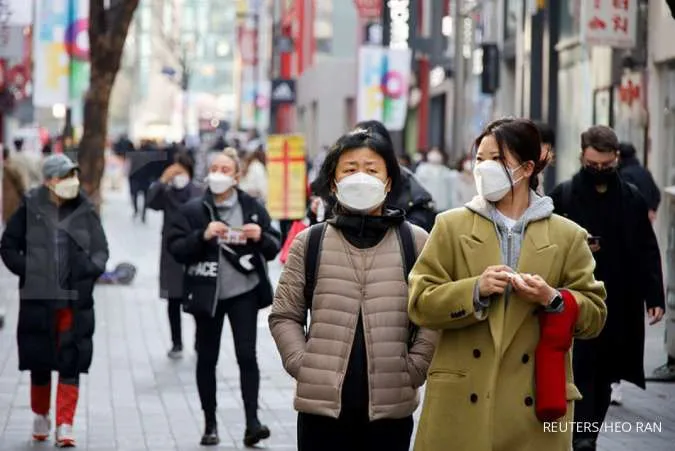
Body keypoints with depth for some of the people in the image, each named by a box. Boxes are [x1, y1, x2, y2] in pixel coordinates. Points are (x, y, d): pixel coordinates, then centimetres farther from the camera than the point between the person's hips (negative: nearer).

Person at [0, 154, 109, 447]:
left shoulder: (85, 211, 3)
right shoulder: (31, 208, 0)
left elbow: (100, 250, 6)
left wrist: (91, 268, -13)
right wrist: (26, 270, -6)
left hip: (75, 299, 0)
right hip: (37, 298, 0)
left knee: (71, 363, -2)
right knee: (39, 361, 10)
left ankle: (65, 424, 2)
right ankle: (40, 416, 29)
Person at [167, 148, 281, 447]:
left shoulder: (252, 207, 3)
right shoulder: (192, 211, 0)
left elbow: (274, 248, 5)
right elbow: (175, 249, -6)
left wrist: (260, 237, -16)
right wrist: (203, 236, -21)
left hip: (244, 291, 0)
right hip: (207, 294, 0)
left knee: (247, 355, -8)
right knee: (207, 359, 6)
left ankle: (252, 422, -9)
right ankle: (210, 424, 15)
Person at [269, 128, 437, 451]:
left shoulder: (416, 242, 5)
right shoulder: (309, 243, 7)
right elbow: (284, 315, 8)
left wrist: (413, 370, -5)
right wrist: (304, 366, -3)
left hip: (391, 406, 0)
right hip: (322, 404, 0)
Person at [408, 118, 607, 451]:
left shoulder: (568, 236, 7)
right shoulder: (452, 226, 7)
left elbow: (595, 315, 5)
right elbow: (420, 302, 1)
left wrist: (552, 299, -14)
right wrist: (475, 290, -14)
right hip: (462, 401, 0)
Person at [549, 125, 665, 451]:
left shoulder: (632, 199, 6)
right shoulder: (563, 196, 0)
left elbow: (648, 252, 7)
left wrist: (655, 297, 1)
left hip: (620, 305, 3)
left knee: (604, 375, 8)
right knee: (581, 367, -9)